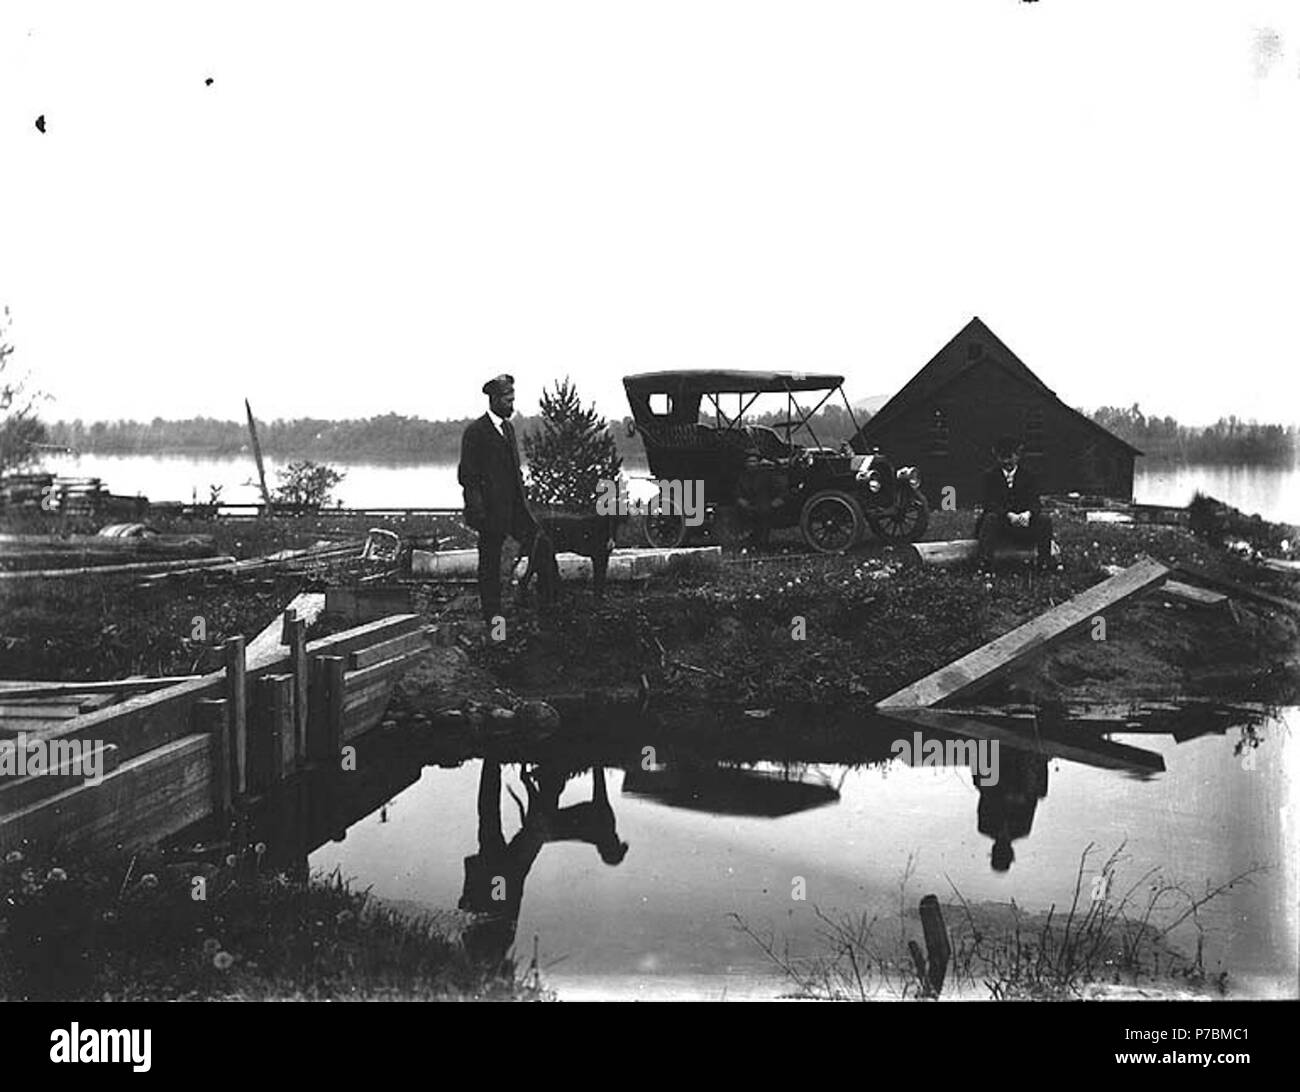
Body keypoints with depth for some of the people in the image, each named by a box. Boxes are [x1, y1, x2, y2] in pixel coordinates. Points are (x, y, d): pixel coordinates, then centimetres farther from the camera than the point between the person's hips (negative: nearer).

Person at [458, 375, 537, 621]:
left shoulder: (508, 428, 14)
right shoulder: (476, 432, -10)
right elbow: (467, 476, -12)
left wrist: (521, 497, 12)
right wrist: (478, 511, -18)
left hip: (513, 506, 7)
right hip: (491, 509, -7)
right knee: (489, 563, 2)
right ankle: (492, 615, 11)